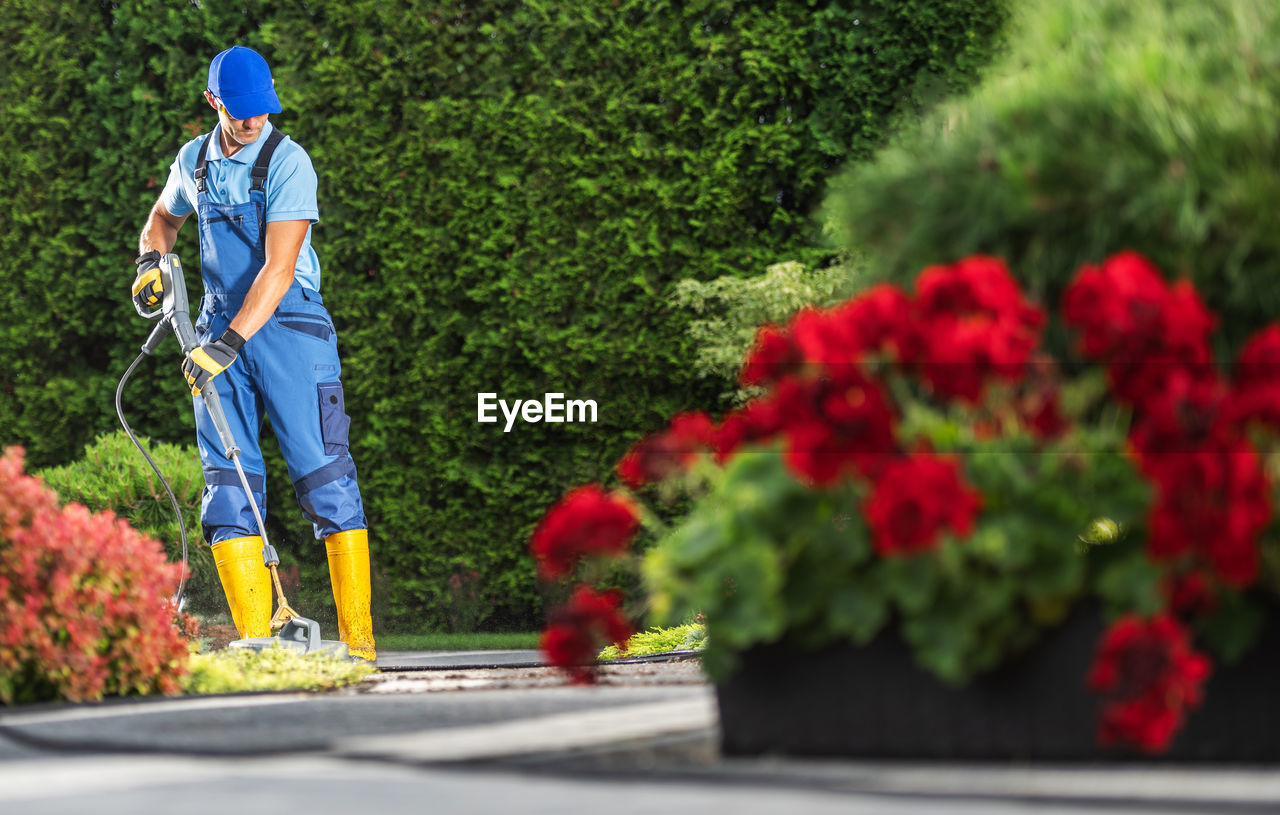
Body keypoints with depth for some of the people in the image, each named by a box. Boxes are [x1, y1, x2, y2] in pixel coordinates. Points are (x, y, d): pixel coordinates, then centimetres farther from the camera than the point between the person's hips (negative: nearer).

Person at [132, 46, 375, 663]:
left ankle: (358, 639, -10)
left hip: (288, 321, -5)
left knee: (321, 470, -10)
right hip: (220, 327, 5)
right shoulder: (193, 161, 7)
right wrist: (151, 260, 8)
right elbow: (163, 219, 30)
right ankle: (254, 640, -2)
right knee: (228, 480, -3)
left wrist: (230, 343, -28)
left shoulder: (287, 162, -11)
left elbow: (278, 271, -19)